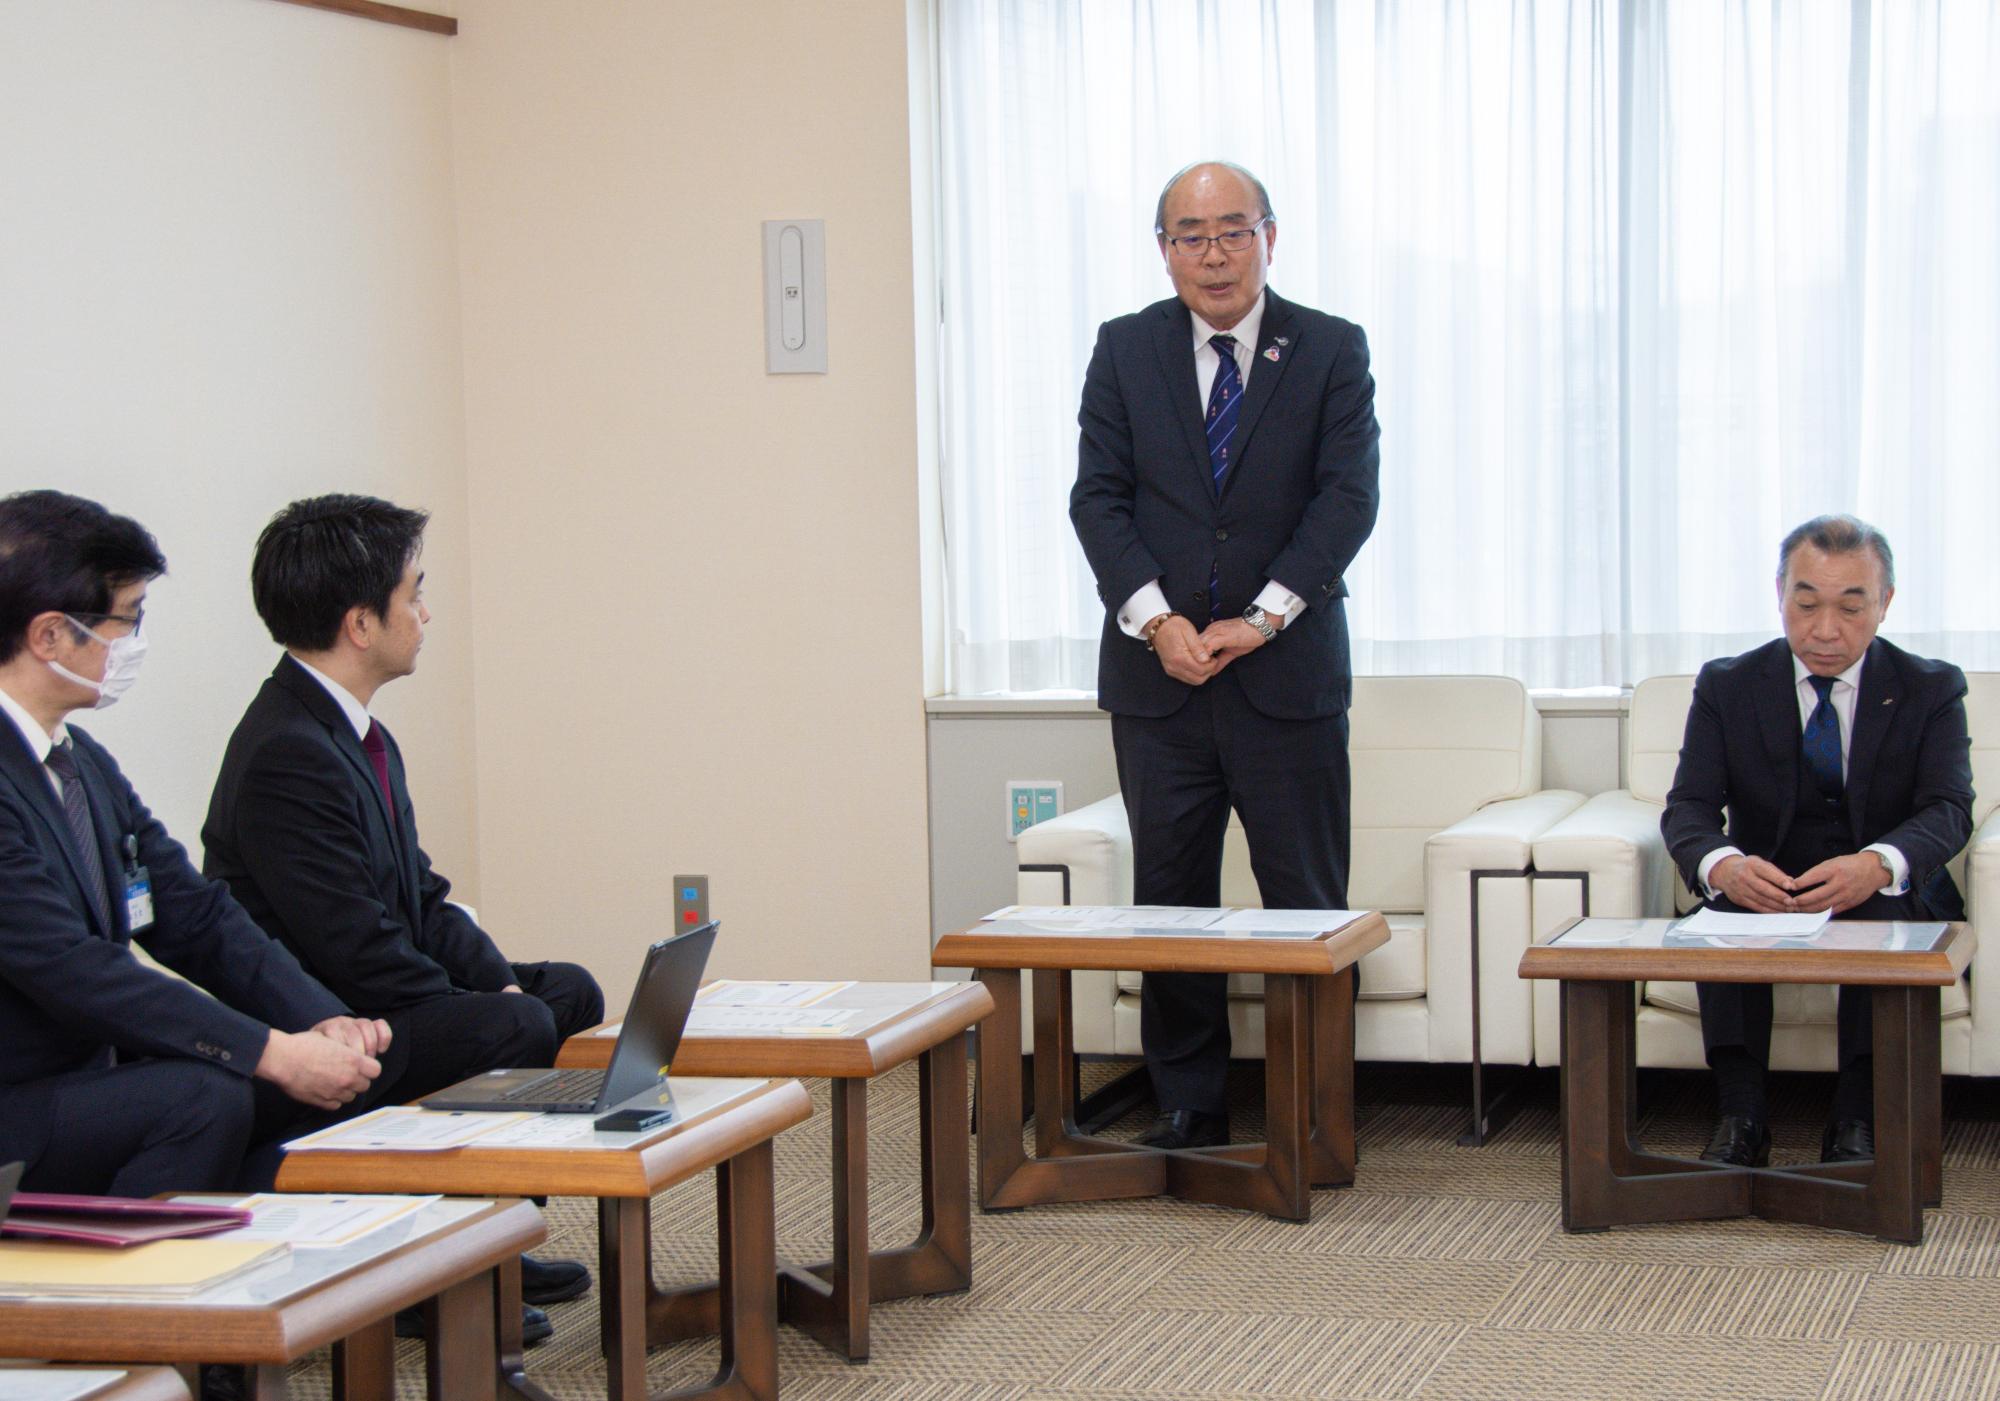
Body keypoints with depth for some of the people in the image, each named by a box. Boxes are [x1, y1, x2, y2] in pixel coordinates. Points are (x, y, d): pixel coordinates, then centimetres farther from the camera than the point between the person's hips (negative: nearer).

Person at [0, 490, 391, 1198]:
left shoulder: (86, 762, 10)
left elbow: (193, 914, 8)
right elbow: (68, 969, -26)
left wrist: (323, 1021, -8)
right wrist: (272, 1053, -26)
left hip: (91, 1074, 9)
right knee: (205, 1097, -28)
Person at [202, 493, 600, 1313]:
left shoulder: (358, 737, 10)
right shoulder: (287, 755, -23)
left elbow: (421, 898, 15)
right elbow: (356, 950, -25)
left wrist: (498, 977, 0)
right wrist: (492, 1002, -16)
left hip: (364, 1003, 11)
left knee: (571, 991, 13)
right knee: (519, 1026, -27)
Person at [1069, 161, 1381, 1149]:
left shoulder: (1331, 351, 2)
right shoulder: (1125, 350, 7)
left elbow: (1349, 496, -5)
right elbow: (1099, 497, 1)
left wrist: (1263, 618, -14)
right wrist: (1156, 619, -12)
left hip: (1288, 668, -2)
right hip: (1157, 668, 2)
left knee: (1307, 899, 2)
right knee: (1170, 897, 6)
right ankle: (1187, 1102, 14)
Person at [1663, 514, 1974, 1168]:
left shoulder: (1932, 690, -1)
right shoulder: (1726, 686, 1)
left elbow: (1948, 811, -15)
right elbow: (1688, 808, -9)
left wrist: (1877, 866, -39)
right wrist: (1722, 866, -35)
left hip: (1886, 894, -1)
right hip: (1764, 891, 1)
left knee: (1888, 911, -34)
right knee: (1722, 910, -31)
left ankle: (1857, 1120, -31)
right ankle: (1739, 1116, -29)